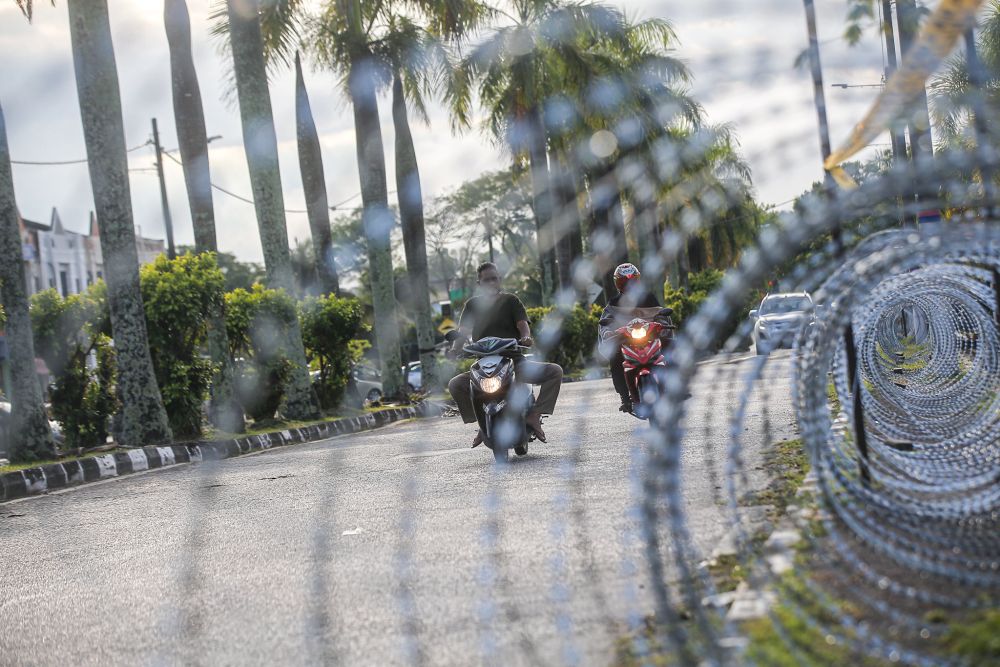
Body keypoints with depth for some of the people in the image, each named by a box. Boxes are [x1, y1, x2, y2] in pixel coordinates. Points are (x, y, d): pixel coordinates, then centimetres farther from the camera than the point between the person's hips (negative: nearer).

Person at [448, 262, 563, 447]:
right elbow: (463, 333, 1)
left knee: (555, 371, -21)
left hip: (515, 362, 0)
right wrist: (454, 350, -20)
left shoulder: (510, 300, 6)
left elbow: (523, 325, -7)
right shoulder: (472, 305, 9)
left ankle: (534, 416, -14)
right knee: (455, 384, -25)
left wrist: (526, 337, -31)